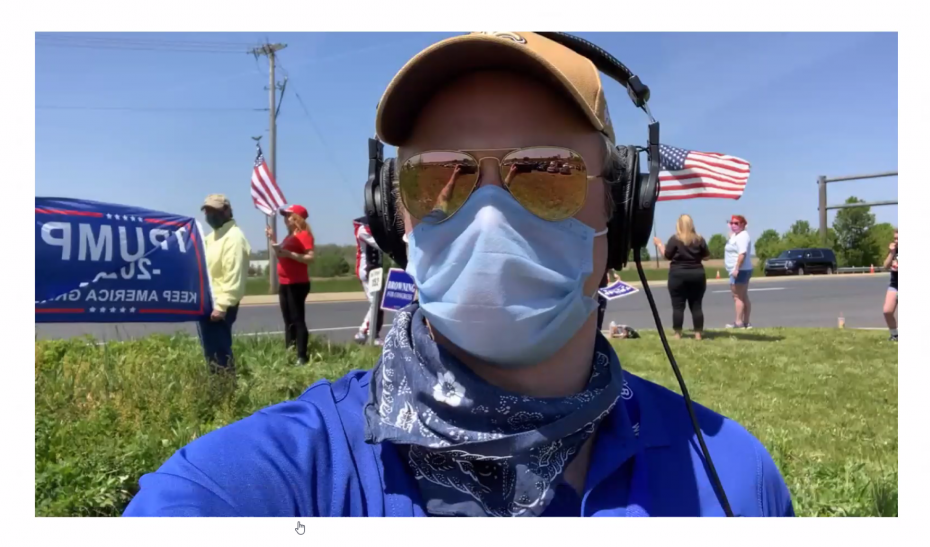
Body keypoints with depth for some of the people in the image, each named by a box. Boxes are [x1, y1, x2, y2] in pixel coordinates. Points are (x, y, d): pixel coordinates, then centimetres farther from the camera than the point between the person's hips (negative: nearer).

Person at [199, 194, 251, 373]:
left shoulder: (233, 237, -14)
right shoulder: (212, 236, 18)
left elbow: (234, 276, -21)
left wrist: (222, 306, -24)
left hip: (219, 305, -10)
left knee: (219, 351, -6)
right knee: (211, 350, 16)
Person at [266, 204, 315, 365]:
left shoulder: (304, 235, -11)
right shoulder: (289, 236, 17)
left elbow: (310, 258, -20)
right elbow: (279, 255, 20)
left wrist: (289, 254, -25)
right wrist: (271, 238, 12)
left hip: (297, 284, -10)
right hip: (284, 283, 10)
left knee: (298, 320, -11)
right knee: (288, 321, 12)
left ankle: (302, 357, -10)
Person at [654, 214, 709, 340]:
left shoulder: (674, 239, -7)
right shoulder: (699, 239, 3)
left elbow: (667, 256, -4)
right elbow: (706, 256, 8)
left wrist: (659, 244, 9)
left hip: (678, 275, -3)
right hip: (697, 274, 3)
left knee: (678, 306, 1)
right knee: (696, 305, 7)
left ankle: (677, 334, 2)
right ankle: (698, 334, 8)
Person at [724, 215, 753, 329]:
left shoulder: (742, 236, -16)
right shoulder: (736, 235, 17)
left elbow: (742, 253, -27)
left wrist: (736, 269, -31)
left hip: (740, 270, -11)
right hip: (740, 270, 11)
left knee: (737, 296, -10)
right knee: (743, 297, 11)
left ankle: (739, 322, -10)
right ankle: (746, 322, 15)